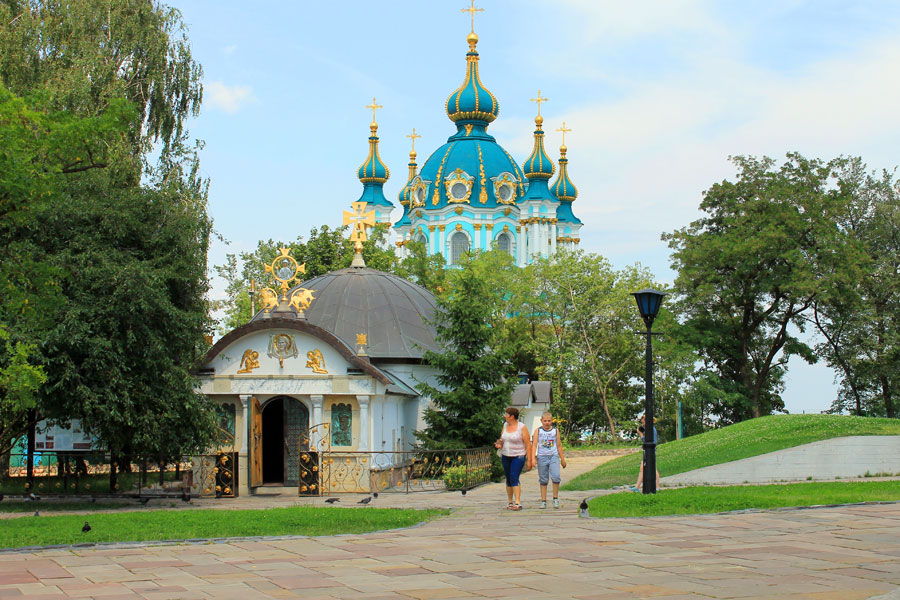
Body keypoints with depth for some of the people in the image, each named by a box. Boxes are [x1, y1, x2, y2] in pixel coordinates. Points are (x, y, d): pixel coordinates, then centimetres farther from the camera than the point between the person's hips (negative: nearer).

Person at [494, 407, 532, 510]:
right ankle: (510, 502, 18)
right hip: (505, 456, 6)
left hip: (518, 456, -6)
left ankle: (518, 503, -19)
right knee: (508, 479, 9)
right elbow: (502, 439, 22)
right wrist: (499, 444, -2)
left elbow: (528, 445, -8)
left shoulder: (522, 427, -8)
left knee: (514, 478, -17)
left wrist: (529, 460, -11)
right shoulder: (505, 426, 10)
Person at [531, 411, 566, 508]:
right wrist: (533, 458, -12)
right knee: (543, 480, 3)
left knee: (556, 477, -16)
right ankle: (543, 501, 10)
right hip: (542, 457, 0)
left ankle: (555, 499, -1)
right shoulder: (538, 431, 5)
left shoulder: (555, 430, 8)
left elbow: (559, 445, 14)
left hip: (554, 456, 0)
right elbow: (534, 445, -1)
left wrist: (562, 459, 16)